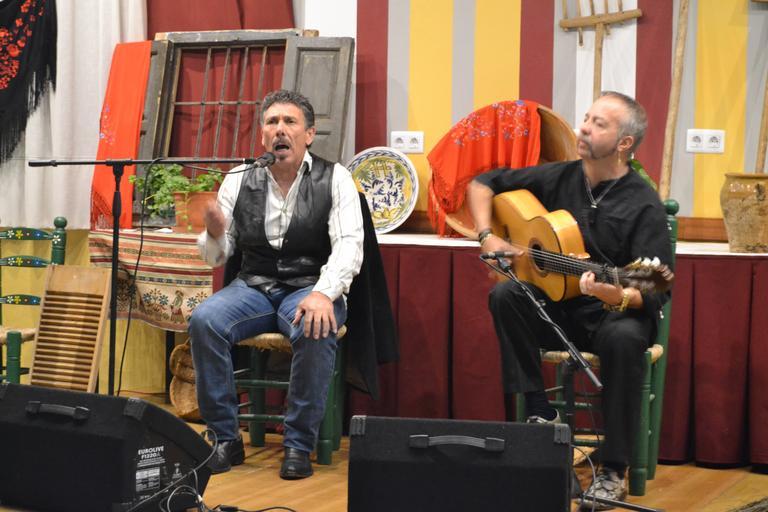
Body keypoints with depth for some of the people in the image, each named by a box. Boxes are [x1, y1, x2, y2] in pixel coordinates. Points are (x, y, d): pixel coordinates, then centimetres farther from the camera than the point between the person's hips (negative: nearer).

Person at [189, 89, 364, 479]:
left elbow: (348, 244, -14)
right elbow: (215, 257, 8)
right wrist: (214, 234, -18)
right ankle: (225, 439, -12)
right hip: (254, 287, 3)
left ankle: (299, 445, -19)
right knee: (203, 321, -25)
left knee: (315, 332, -35)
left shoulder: (334, 179, -2)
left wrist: (323, 294, -32)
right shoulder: (238, 180, 5)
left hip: (309, 289, -3)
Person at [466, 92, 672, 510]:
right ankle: (539, 414, -21)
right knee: (505, 295, -25)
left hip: (619, 313, -4)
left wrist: (616, 296, -41)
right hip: (556, 308, 4)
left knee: (623, 337, -38)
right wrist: (486, 237, -5)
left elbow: (654, 292, -19)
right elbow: (484, 183, 11)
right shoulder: (559, 178, 1)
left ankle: (613, 471, -25)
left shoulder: (643, 206, -13)